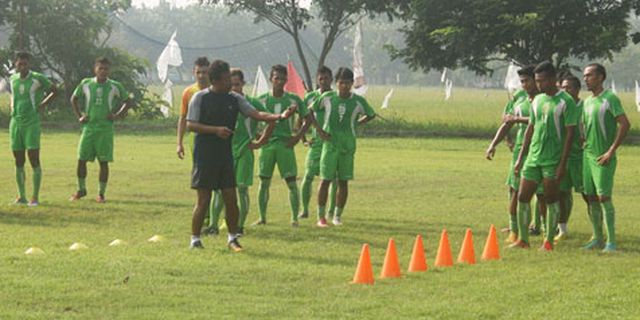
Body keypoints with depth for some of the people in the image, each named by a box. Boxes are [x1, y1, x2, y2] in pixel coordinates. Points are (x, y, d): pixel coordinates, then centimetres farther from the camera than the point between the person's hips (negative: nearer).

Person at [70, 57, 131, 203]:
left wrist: (117, 115, -1)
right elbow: (74, 99, 17)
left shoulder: (115, 86, 0)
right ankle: (81, 190, 17)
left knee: (104, 162, -2)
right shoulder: (86, 84, 3)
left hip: (106, 129, -1)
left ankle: (101, 193, 6)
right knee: (81, 159, 0)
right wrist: (79, 116, 8)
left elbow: (128, 102, 12)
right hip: (89, 127, 1)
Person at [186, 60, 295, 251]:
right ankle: (195, 240, 8)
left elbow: (256, 114, -1)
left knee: (230, 198, 3)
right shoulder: (200, 98, -6)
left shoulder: (234, 99, 7)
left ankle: (233, 238, 15)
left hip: (225, 154, 4)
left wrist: (280, 116, -16)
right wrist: (216, 130, -20)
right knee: (203, 200, -3)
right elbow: (190, 125, -8)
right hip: (204, 154, -4)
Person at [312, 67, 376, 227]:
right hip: (330, 144, -1)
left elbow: (371, 115, 15)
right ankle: (321, 217, 4)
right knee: (325, 180, -3)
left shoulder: (358, 101, -3)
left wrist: (356, 124, 5)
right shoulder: (327, 97, -4)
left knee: (343, 182, 4)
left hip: (348, 146, 1)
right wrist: (319, 130, 0)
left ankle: (338, 216, 15)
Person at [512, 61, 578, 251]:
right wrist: (521, 157, 15)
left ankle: (549, 241, 7)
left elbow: (570, 134, -10)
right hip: (533, 158, 6)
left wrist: (563, 163, -15)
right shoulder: (537, 100, 12)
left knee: (551, 200, -1)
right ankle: (522, 239, 9)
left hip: (553, 160, -6)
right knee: (522, 197, 2)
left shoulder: (565, 102, -8)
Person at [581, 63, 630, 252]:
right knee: (591, 198, 8)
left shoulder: (610, 99, -10)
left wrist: (611, 151, -17)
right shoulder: (587, 102, 13)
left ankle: (611, 242, -6)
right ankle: (597, 238, 16)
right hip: (588, 156, 7)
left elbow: (625, 124, -16)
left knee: (604, 197, -10)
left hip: (604, 158, -7)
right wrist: (585, 143, 11)